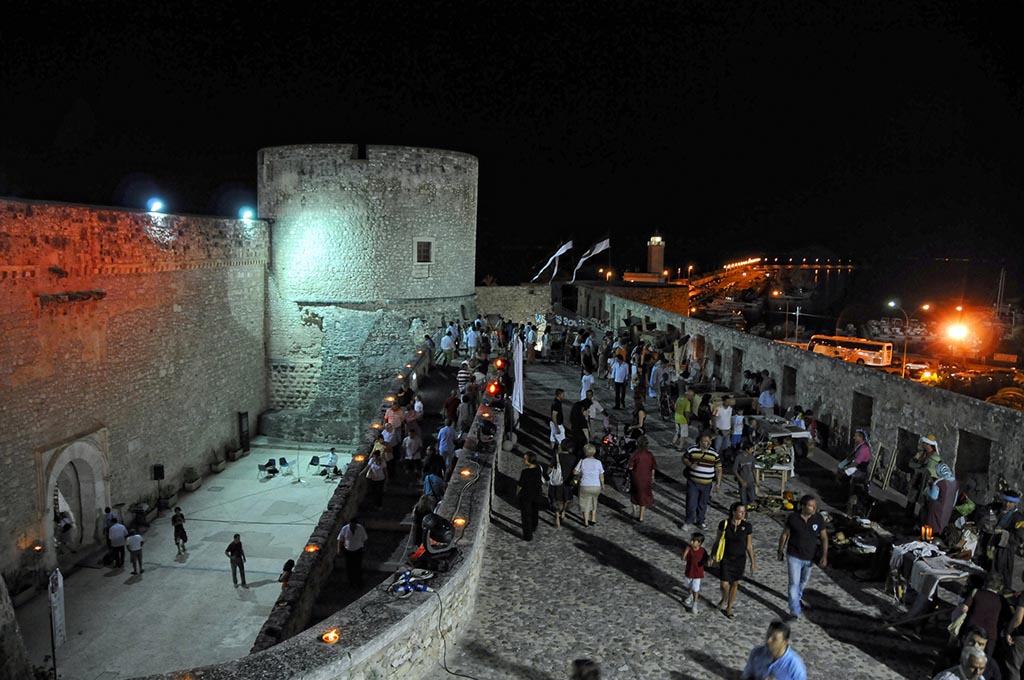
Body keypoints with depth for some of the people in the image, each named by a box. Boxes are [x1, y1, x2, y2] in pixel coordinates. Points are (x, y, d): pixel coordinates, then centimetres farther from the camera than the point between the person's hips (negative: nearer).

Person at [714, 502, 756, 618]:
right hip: (726, 558, -1)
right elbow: (717, 541, -4)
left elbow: (749, 546, -5)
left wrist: (753, 562, -2)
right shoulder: (724, 524, -17)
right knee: (724, 584, -3)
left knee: (735, 583, 13)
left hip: (740, 559, 1)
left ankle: (729, 608, 34)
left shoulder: (747, 526, -15)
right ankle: (724, 599, 32)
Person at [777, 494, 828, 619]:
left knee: (804, 581, 24)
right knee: (794, 583, -7)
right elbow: (784, 534, -4)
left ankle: (797, 598, 51)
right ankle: (795, 611, 1)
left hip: (809, 557, 3)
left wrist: (824, 556, -12)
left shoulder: (819, 519, -13)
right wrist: (780, 551, 2)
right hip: (794, 556, -3)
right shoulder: (793, 517, -16)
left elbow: (824, 537, -4)